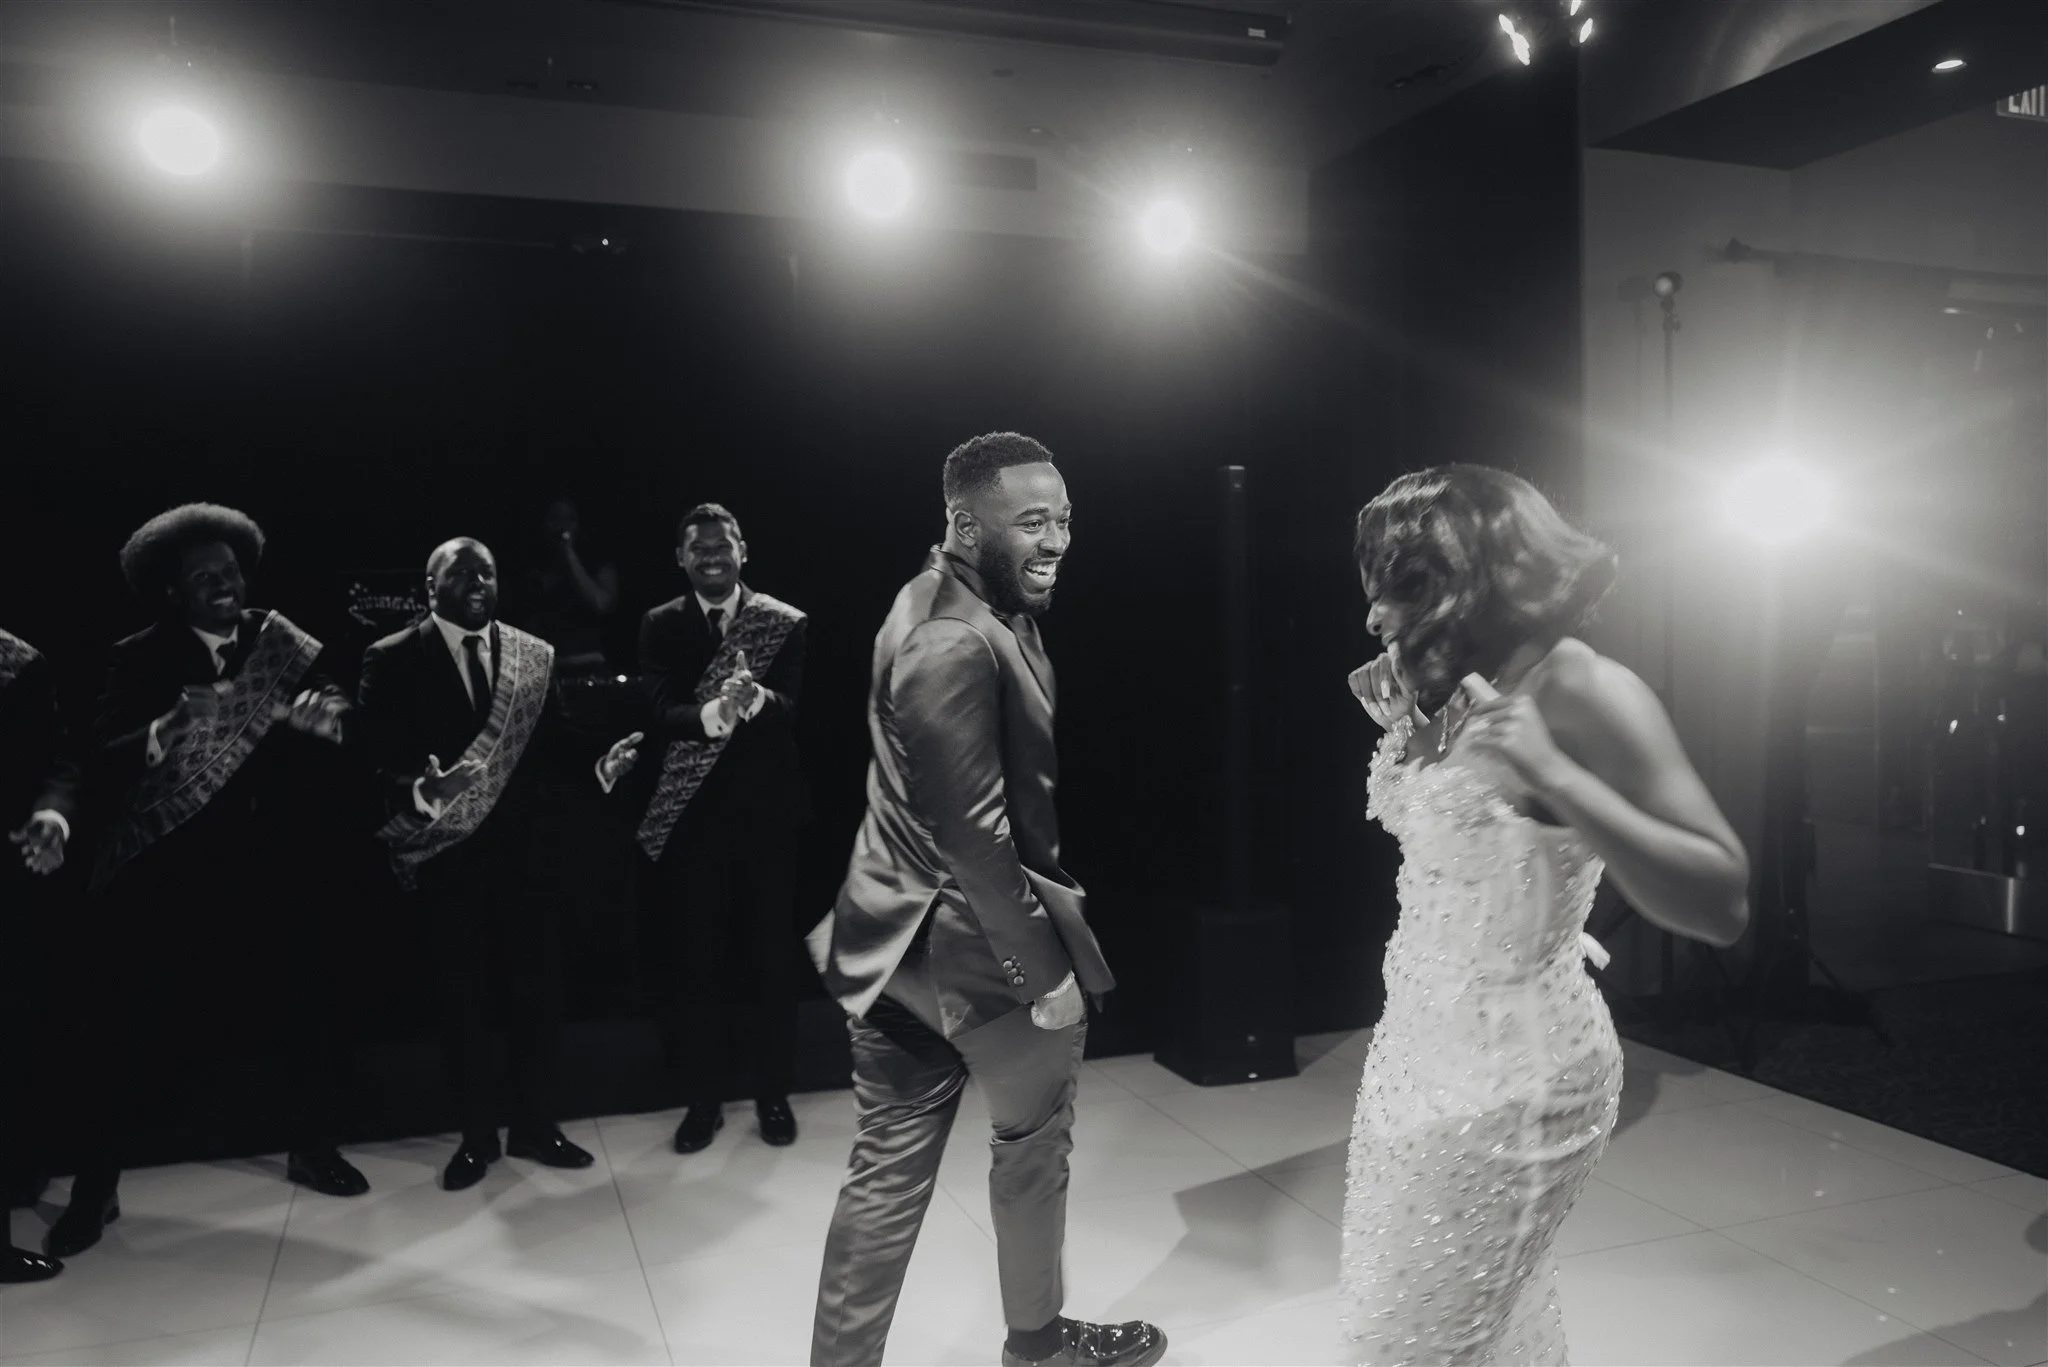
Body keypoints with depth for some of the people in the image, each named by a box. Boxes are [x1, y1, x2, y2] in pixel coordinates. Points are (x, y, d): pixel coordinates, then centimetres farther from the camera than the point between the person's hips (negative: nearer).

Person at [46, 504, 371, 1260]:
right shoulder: (139, 660, -1)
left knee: (310, 1002, 8)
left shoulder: (280, 643, 5)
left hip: (280, 864, 2)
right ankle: (95, 1182, 15)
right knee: (141, 1019, 0)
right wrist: (163, 734, -31)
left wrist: (324, 715, -25)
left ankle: (312, 1145, 26)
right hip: (176, 873, -2)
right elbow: (100, 763, -11)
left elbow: (340, 711, -2)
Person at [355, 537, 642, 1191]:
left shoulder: (535, 655, 6)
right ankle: (477, 1134, 27)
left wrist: (598, 764, -16)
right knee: (462, 998, 10)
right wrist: (418, 789, -30)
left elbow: (553, 742, 3)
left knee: (537, 989, 8)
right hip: (447, 854, -2)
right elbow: (378, 760, -10)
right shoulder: (392, 660, -4)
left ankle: (535, 1125, 26)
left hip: (525, 849, 2)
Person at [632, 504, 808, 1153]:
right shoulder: (659, 625, 3)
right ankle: (703, 1096, 23)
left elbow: (795, 709, -13)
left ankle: (773, 1092, 24)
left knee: (772, 955, 9)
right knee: (695, 959, 8)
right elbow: (661, 712, -10)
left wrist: (756, 699, -35)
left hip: (766, 811, -1)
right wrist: (713, 713, -32)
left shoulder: (785, 623, -1)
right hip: (692, 814, 1)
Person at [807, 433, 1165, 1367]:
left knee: (889, 1165, 15)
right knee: (1034, 1144, 16)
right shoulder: (958, 642, -25)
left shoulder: (945, 601, 8)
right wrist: (1045, 968, -19)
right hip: (973, 940, -8)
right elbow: (974, 833, -26)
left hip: (908, 931, 9)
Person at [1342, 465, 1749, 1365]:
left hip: (1514, 1071, -7)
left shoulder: (1582, 693, -20)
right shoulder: (1448, 692, 2)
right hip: (1420, 1048, 7)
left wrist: (1551, 774, -35)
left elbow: (1720, 905, -26)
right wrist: (1395, 725, 6)